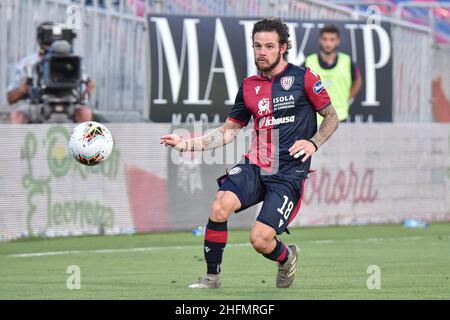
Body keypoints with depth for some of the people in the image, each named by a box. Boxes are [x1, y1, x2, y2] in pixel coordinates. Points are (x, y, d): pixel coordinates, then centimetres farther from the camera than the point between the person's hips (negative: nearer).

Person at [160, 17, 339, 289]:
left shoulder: (303, 78, 0)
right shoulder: (249, 86, 13)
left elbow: (332, 118, 7)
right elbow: (229, 131, 19)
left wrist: (313, 143, -11)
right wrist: (187, 144, 8)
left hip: (289, 173, -4)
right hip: (254, 166, 4)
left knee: (260, 240, -15)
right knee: (221, 205, -27)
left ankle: (287, 257, 22)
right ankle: (212, 277, -12)